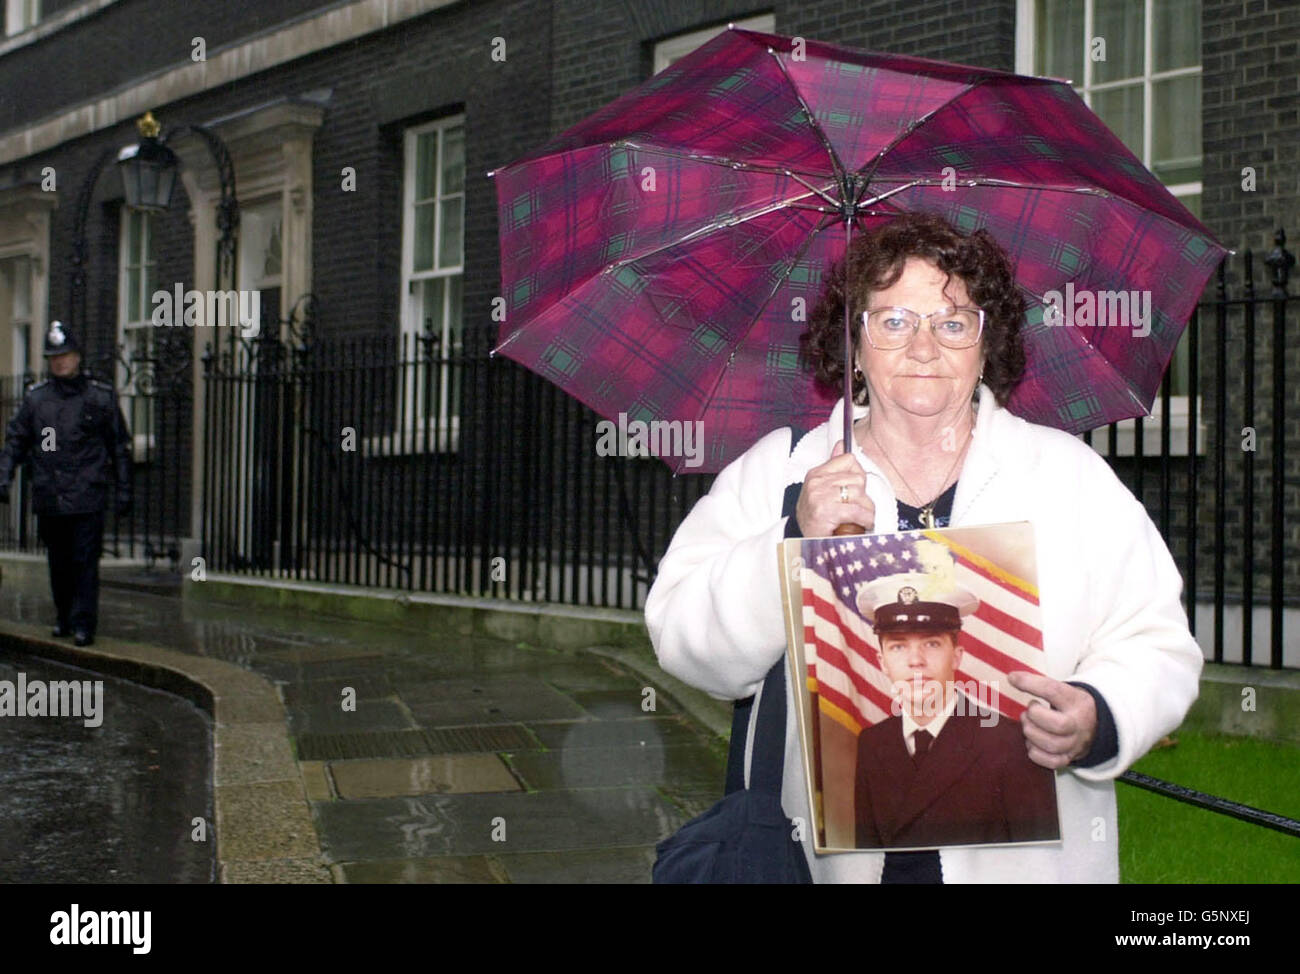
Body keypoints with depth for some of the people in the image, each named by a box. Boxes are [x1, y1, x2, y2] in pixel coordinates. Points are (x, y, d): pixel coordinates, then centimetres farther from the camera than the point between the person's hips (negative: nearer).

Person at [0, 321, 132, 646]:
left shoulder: (100, 396, 3)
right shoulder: (35, 398, 9)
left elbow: (120, 446, 6)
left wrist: (124, 490, 3)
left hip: (87, 497, -3)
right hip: (49, 497, 3)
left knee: (85, 561, -6)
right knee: (58, 562, 10)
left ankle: (83, 624, -3)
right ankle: (64, 617, 24)